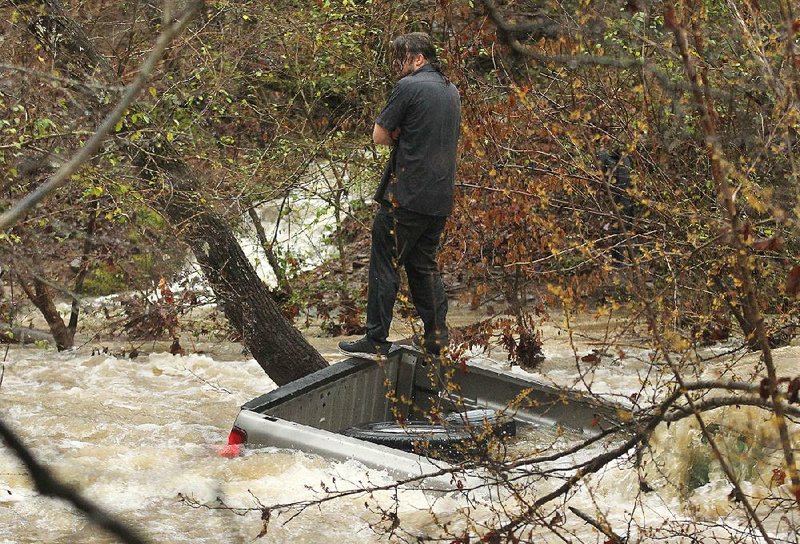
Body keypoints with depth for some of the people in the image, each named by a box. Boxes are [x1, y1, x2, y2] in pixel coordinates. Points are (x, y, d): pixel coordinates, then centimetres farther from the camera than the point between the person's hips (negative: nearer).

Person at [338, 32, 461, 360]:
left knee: (385, 265, -2)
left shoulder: (409, 87, -11)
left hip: (407, 195, -8)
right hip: (440, 198, 8)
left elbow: (380, 136, -8)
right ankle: (437, 339, 14)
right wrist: (405, 138, 8)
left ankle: (376, 341, -2)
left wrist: (397, 136, 9)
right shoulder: (451, 91, 15)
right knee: (425, 265, 16)